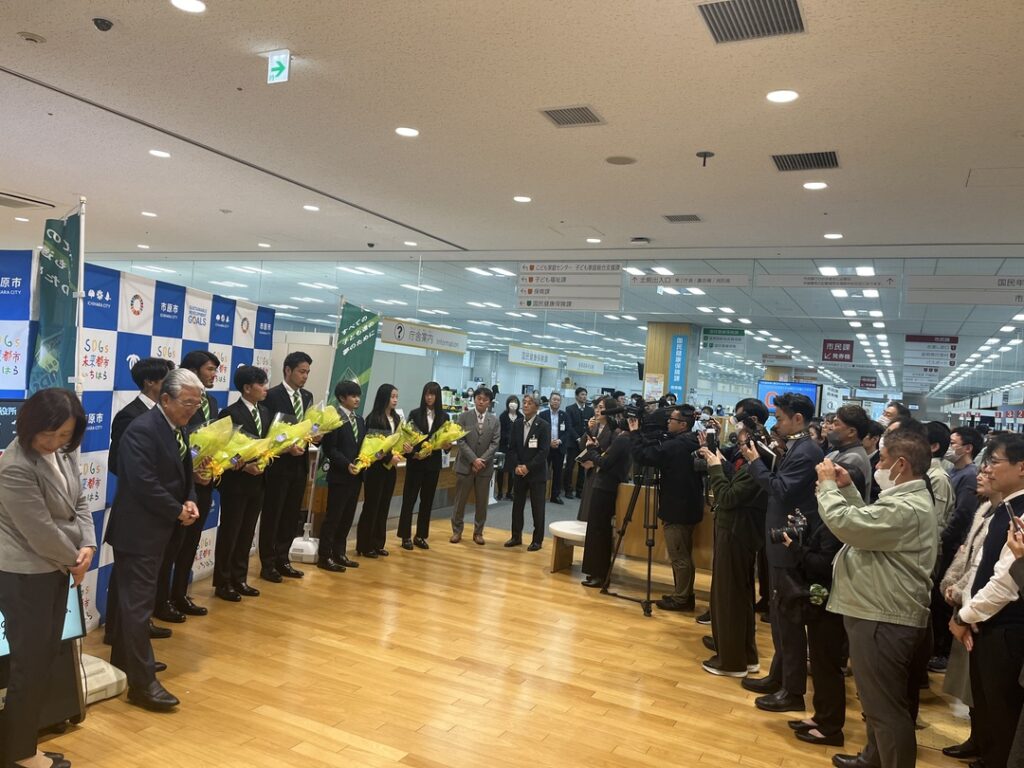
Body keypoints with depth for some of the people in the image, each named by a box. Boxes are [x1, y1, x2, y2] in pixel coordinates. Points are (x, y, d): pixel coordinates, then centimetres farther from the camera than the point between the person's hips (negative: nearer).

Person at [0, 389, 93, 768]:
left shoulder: (62, 453, 2)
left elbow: (79, 502, 8)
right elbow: (41, 532, -22)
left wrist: (87, 546, -7)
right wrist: (75, 560, -8)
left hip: (55, 568, 8)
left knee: (46, 656, 16)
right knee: (30, 663, 4)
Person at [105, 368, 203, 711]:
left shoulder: (176, 428, 9)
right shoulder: (142, 430, -21)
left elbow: (184, 473, 15)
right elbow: (144, 484, -27)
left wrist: (190, 501, -4)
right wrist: (178, 512, -16)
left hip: (154, 528, 10)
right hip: (137, 530, -9)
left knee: (133, 599, 21)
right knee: (138, 603, -4)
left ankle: (124, 661, 36)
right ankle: (142, 683, 2)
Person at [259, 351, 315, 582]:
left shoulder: (307, 397, 11)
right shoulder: (272, 396, -9)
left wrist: (315, 436, -8)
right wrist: (287, 447, -21)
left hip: (300, 465, 6)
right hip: (279, 465, -6)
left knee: (292, 516, 13)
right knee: (272, 516, 4)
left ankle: (282, 560, 25)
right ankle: (268, 564, 14)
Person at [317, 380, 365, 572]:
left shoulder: (359, 419, 14)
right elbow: (329, 448, -14)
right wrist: (347, 464, -23)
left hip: (356, 475, 7)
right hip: (339, 475, -7)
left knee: (347, 517, 12)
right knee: (333, 517, -1)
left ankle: (339, 553, 22)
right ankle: (324, 557, 7)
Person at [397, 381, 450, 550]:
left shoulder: (444, 417, 4)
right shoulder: (415, 414, -1)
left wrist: (446, 446, -16)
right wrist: (410, 452, -21)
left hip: (433, 463, 2)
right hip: (415, 462, -2)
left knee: (427, 500, 9)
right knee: (409, 498, 1)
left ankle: (421, 536, 18)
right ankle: (406, 536, 10)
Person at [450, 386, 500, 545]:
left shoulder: (494, 420, 5)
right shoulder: (464, 417, 0)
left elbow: (495, 443, -1)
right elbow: (461, 441, -6)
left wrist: (482, 460, -13)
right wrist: (474, 459, -15)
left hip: (485, 466, 2)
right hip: (465, 465, -1)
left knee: (482, 502, 7)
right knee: (460, 500, 5)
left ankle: (478, 532, 19)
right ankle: (457, 531, 18)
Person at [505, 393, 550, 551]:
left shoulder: (543, 426, -8)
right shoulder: (517, 424, 6)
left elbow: (544, 451, -13)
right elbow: (512, 448, 6)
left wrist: (528, 467, -17)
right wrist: (517, 466, -9)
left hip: (537, 473, -4)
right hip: (520, 472, 4)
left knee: (537, 508, 3)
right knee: (517, 505, 9)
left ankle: (537, 540, 13)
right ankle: (516, 537, 22)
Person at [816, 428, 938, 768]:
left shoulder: (905, 509, -24)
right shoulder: (907, 499, 12)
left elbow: (845, 522, -26)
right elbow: (867, 522, 17)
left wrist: (828, 485, -11)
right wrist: (847, 488, 8)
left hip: (885, 619, -12)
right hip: (882, 612, 12)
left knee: (886, 705, 0)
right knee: (878, 699, 25)